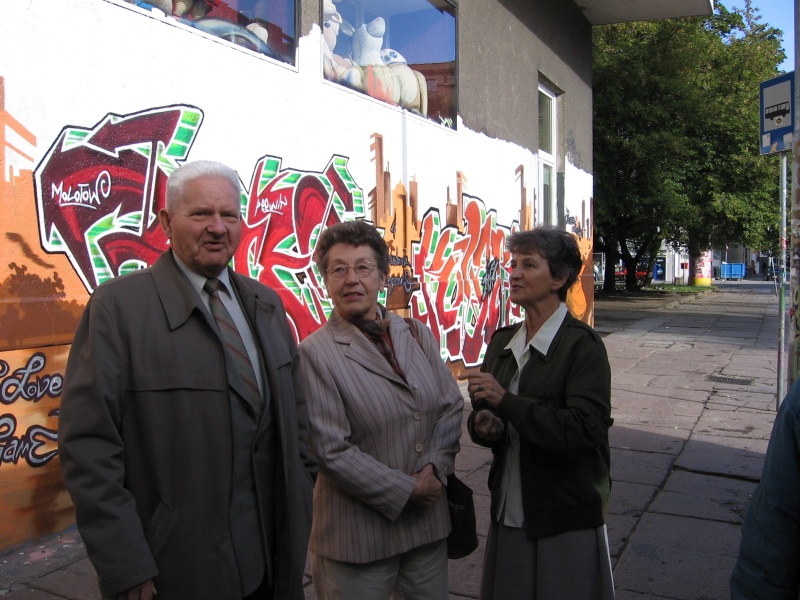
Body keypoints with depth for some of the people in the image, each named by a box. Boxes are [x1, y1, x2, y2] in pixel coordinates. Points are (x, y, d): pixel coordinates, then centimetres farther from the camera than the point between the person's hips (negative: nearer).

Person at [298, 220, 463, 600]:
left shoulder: (417, 335, 4)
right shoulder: (315, 353, -12)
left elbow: (451, 407, 6)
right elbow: (332, 452, -15)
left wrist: (435, 469, -10)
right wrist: (407, 491, -13)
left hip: (428, 523, 5)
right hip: (358, 535, -5)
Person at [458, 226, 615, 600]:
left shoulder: (581, 344, -14)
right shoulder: (502, 341, 6)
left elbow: (586, 432, -23)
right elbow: (482, 412, 16)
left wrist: (505, 401, -25)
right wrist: (483, 425, -8)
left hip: (566, 523, -6)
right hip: (509, 513, 6)